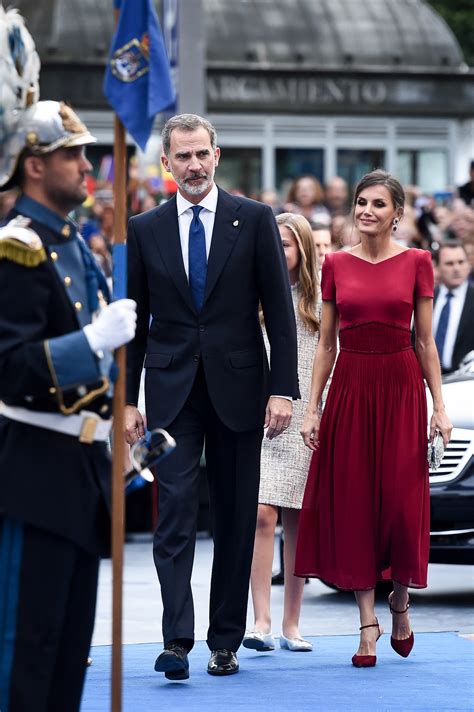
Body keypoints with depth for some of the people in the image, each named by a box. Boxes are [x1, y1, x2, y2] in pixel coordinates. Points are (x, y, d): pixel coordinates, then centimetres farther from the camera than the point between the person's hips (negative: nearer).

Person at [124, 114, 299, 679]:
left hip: (237, 387, 0)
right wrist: (127, 400, 3)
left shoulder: (254, 220, 1)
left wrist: (283, 389, -7)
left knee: (235, 520, 5)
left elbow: (279, 310, 0)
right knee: (175, 511, -9)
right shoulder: (145, 229, 5)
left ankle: (225, 642, 13)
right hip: (172, 390, 0)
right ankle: (177, 642, -14)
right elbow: (135, 320, 9)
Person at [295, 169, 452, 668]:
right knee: (352, 501, -1)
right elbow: (325, 343, 7)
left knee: (402, 500, -3)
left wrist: (439, 406, -2)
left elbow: (425, 341, 4)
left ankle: (400, 600, 23)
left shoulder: (416, 262, 2)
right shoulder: (336, 265, 5)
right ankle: (368, 622, 5)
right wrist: (312, 408, 2)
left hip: (401, 388, -1)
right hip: (349, 388, 1)